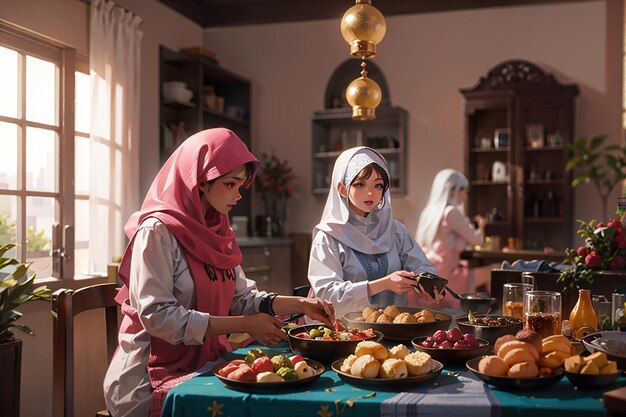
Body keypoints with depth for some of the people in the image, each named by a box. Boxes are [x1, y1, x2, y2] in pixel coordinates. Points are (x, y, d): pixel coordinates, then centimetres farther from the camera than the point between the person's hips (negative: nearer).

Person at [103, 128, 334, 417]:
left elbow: (241, 297, 13)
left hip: (206, 359, 7)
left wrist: (299, 304, -3)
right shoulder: (157, 231, -13)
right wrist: (244, 325, -20)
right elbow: (156, 316, -21)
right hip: (157, 370, -7)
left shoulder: (217, 232, 11)